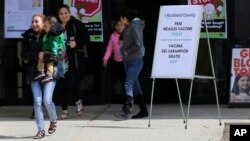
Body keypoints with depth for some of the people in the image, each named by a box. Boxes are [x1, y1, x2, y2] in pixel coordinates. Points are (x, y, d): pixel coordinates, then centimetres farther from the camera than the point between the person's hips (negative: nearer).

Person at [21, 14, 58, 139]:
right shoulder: (28, 37, 6)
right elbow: (23, 55, -1)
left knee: (47, 100, -11)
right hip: (34, 73, 3)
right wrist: (38, 55, -16)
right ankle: (41, 130, 7)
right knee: (37, 102, 0)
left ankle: (53, 121, 19)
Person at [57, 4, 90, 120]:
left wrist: (76, 43, -16)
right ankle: (65, 111, 12)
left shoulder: (77, 24, -3)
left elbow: (86, 39, -1)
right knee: (63, 85, 4)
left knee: (71, 83, -11)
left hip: (74, 59, -4)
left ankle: (78, 101, 18)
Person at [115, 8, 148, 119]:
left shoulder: (135, 26, -13)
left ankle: (126, 111, -26)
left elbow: (138, 44, -21)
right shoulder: (128, 27, 14)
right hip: (128, 60, 10)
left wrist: (127, 51, -12)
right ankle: (143, 111, 18)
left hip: (135, 61, -10)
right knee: (135, 86, 12)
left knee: (128, 85, -18)